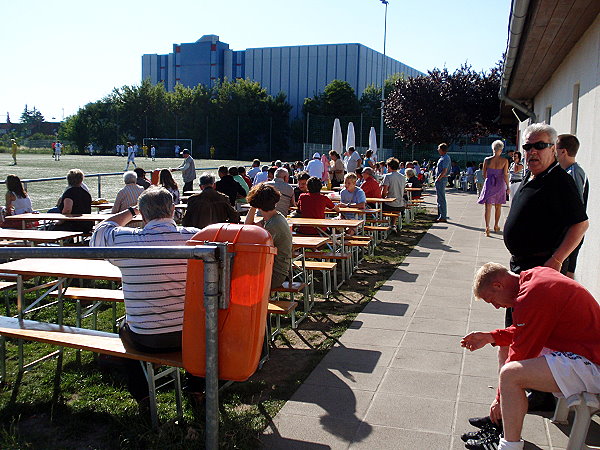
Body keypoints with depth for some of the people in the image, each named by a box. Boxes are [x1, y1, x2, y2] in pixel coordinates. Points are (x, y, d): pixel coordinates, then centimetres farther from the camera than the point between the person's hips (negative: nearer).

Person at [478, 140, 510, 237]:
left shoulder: (487, 160, -3)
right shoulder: (505, 161, -6)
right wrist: (508, 187, -1)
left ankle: (487, 227, -14)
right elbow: (505, 175, -8)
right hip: (500, 185, 1)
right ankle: (496, 226, 28)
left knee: (488, 206, -1)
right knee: (498, 207, 16)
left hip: (489, 183, 0)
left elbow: (484, 175, 4)